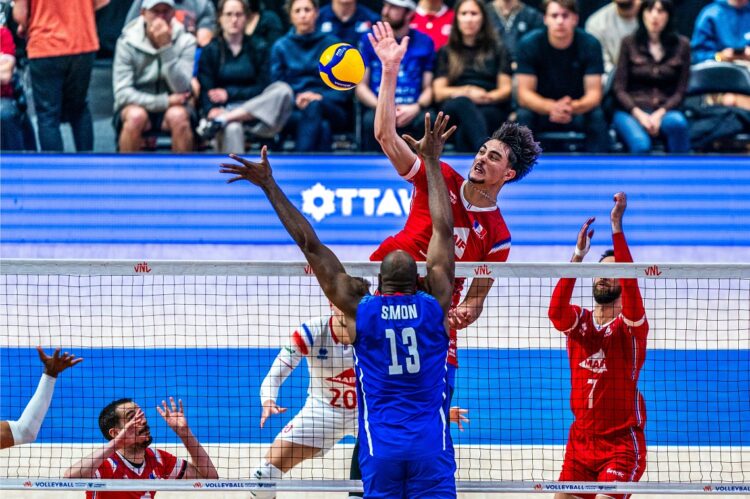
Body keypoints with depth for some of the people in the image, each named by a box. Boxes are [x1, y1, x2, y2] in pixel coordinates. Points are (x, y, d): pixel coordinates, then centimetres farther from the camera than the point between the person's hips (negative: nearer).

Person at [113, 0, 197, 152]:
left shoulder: (186, 41, -5)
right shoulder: (128, 42, -7)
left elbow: (182, 89, -17)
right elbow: (122, 93, -12)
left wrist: (166, 47, -24)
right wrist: (164, 101, -19)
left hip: (173, 107, 0)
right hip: (138, 105, 0)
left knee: (178, 116, -33)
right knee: (136, 116, -34)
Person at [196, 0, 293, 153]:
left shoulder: (259, 47, 12)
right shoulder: (210, 51, 8)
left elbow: (263, 88, 6)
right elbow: (205, 90, -1)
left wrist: (230, 94, -6)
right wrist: (211, 110, -24)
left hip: (253, 111, 3)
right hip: (223, 108, -3)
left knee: (283, 90, -29)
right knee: (232, 129, -40)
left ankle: (222, 120, -32)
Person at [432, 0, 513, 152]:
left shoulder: (497, 50, 24)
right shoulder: (446, 52, 25)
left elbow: (506, 90, 14)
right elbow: (439, 93, 13)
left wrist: (488, 97, -8)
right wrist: (468, 92, -5)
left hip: (492, 109, 1)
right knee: (462, 103, -41)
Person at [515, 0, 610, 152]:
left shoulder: (590, 44, -10)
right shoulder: (529, 44, -11)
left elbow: (594, 93, -14)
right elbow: (524, 94, -15)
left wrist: (574, 107, -38)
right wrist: (551, 107, -36)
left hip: (578, 110, 0)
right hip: (541, 110, 0)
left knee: (597, 117, -30)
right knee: (523, 116, -31)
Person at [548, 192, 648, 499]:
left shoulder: (631, 325, -6)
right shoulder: (578, 320, 5)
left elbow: (630, 283, -25)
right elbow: (556, 312, -19)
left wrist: (617, 227, -32)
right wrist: (578, 255, -29)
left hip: (622, 443, -5)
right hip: (580, 440, 5)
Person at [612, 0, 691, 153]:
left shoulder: (681, 45, 9)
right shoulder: (629, 44, 8)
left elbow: (680, 90, 6)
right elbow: (619, 88, 6)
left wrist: (660, 114, -11)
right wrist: (639, 114, -11)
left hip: (665, 111, 1)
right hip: (631, 111, -1)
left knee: (678, 123, -37)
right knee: (641, 144, -35)